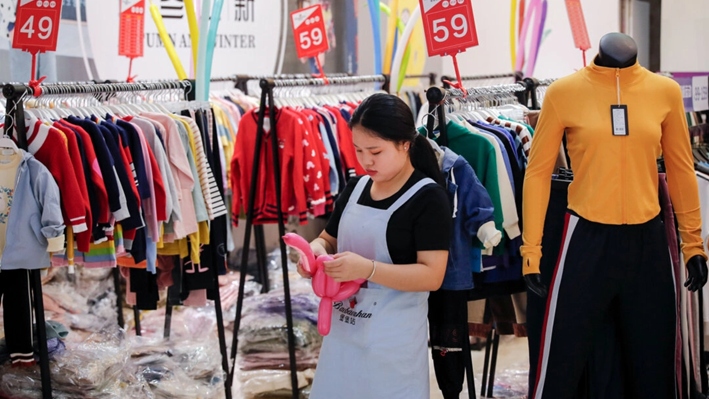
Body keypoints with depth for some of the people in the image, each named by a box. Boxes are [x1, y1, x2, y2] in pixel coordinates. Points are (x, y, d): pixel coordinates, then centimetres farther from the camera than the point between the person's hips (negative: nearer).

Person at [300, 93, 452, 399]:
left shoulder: (428, 198, -14)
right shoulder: (356, 187, 7)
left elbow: (432, 275, -19)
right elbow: (329, 239, 19)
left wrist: (367, 269, -29)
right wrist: (316, 249, -6)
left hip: (394, 336, -6)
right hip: (343, 328, 7)